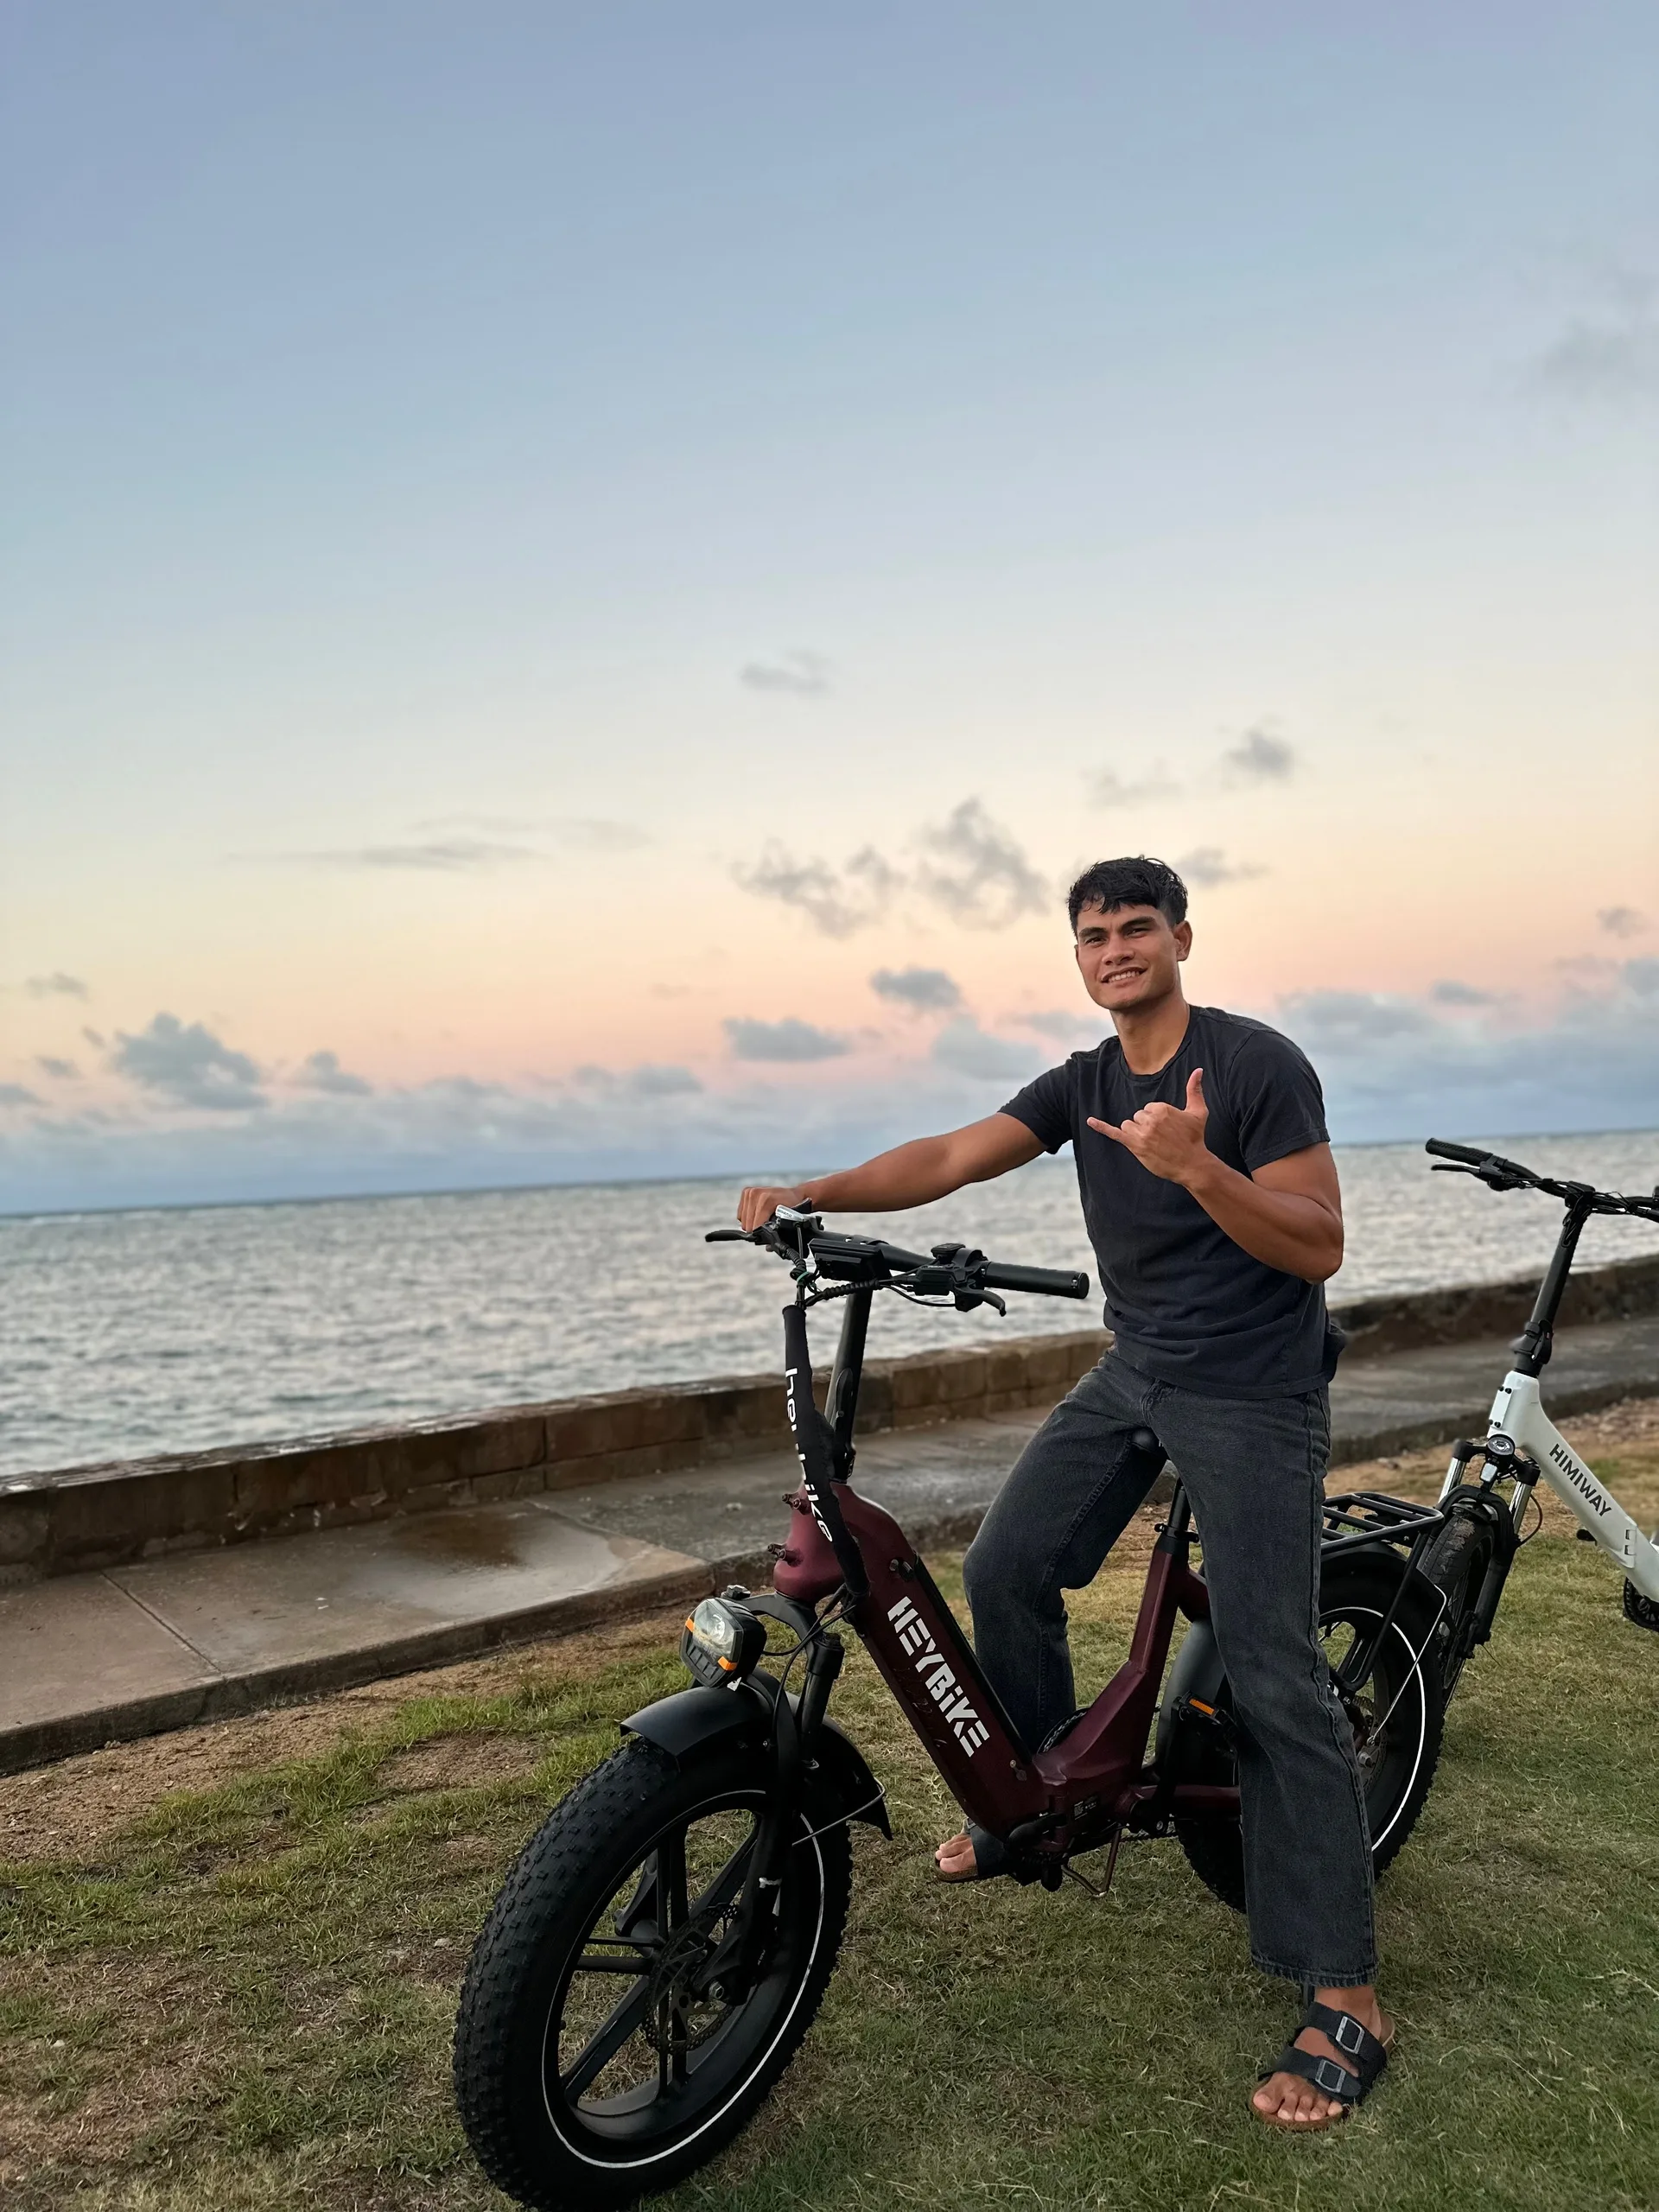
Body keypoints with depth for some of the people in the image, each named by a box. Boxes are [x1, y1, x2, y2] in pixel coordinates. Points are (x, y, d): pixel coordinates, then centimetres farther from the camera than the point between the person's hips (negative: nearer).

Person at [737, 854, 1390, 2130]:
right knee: (1005, 1570, 4)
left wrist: (1196, 1167, -33)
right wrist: (815, 1192, -21)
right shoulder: (1083, 1085, 5)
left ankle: (1345, 2002, 4)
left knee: (1274, 1682, -7)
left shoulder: (1258, 1064, -13)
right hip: (1134, 1374, 7)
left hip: (1252, 1394, -6)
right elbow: (952, 1156, -6)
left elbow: (1318, 1247, -17)